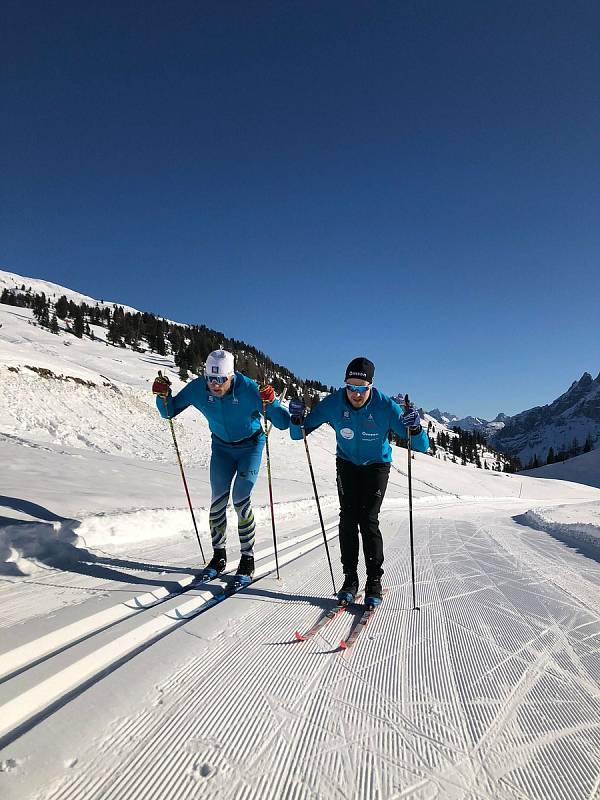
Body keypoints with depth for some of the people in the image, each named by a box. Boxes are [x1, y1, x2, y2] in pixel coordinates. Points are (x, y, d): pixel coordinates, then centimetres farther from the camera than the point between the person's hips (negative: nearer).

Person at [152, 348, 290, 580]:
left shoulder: (249, 389, -30)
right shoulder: (198, 388, -20)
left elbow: (283, 424, -29)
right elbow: (169, 412, -6)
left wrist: (270, 404, -48)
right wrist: (163, 396, -26)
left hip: (250, 445, -3)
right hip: (221, 446, 3)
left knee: (240, 499, -11)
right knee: (218, 499, -2)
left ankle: (248, 557, 6)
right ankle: (218, 554, 17)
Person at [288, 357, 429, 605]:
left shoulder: (385, 406, -28)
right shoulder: (333, 403, -23)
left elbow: (422, 446, -26)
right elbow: (298, 434, -14)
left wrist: (414, 429, -48)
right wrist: (297, 419, -36)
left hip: (376, 465, -2)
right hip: (347, 464, 2)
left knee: (368, 520, -11)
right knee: (348, 518, -8)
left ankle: (374, 582, 3)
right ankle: (350, 578, 5)